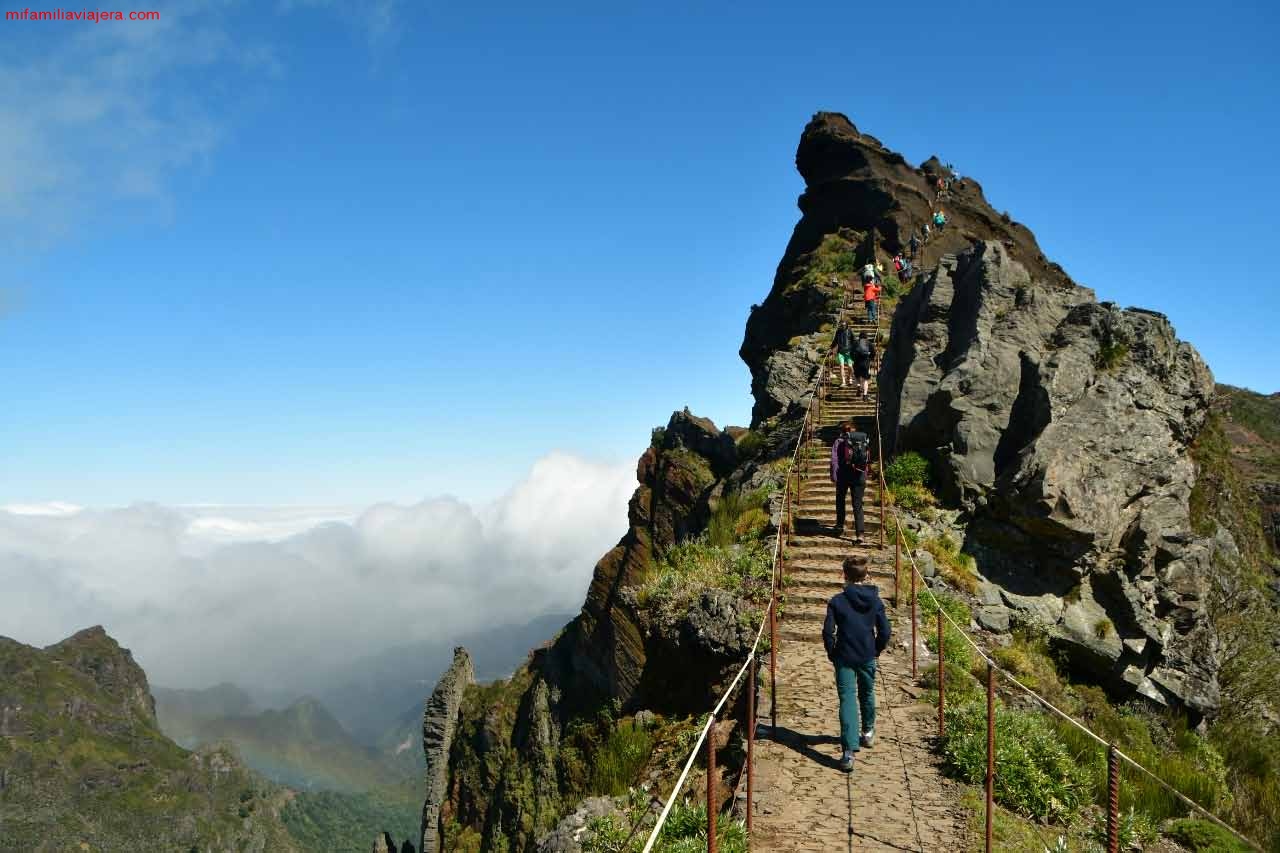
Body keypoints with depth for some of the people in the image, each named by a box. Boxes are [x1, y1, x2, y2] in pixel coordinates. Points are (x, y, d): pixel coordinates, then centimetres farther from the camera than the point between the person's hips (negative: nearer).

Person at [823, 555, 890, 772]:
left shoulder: (837, 601, -11)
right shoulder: (875, 600, -3)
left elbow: (828, 631, -12)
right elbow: (885, 631, -2)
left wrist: (831, 652, 4)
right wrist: (877, 650, 15)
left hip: (844, 658, -3)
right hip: (868, 657, 3)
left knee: (847, 700, -4)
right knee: (867, 694, 25)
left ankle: (848, 752, -14)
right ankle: (868, 732, 47)